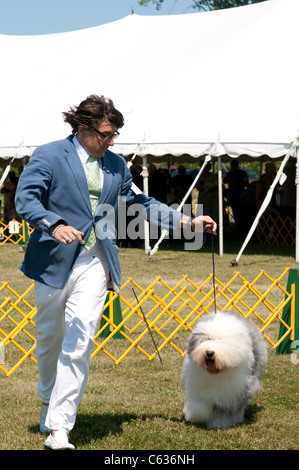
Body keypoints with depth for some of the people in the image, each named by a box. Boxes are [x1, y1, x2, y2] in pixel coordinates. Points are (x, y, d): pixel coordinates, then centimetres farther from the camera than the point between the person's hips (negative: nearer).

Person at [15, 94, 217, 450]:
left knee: (78, 344, -10)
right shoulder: (49, 155, -4)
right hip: (55, 261, -2)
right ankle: (49, 398, 41)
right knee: (49, 339, 12)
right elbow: (25, 198, -14)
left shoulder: (116, 165, 13)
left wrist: (188, 222, 15)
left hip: (95, 263, 2)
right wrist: (55, 225, -32)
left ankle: (58, 429, -10)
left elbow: (139, 203, 21)